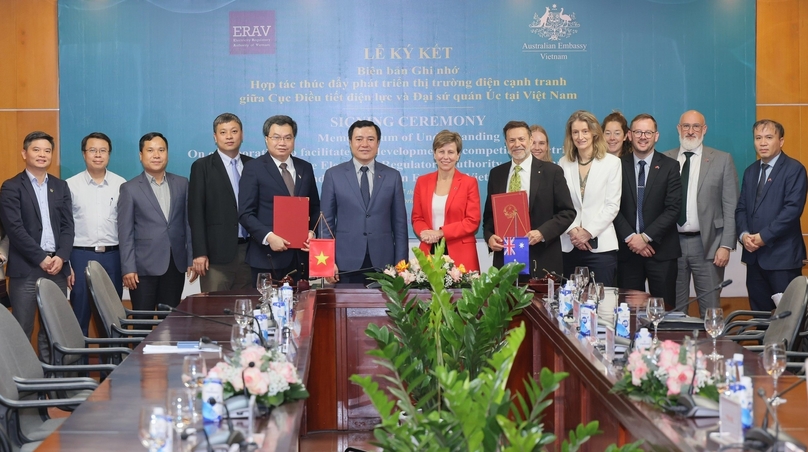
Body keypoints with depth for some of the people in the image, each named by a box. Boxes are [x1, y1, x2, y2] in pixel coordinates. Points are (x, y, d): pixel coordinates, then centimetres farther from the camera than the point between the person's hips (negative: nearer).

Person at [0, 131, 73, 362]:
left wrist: (61, 257, -7)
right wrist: (41, 258, -13)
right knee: (21, 331, -1)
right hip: (25, 269, -4)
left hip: (57, 267, 4)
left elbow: (68, 226, 9)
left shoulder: (61, 186, 14)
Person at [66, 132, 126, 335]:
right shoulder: (70, 185, 1)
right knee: (80, 316, 5)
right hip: (81, 255, -1)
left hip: (113, 256, 1)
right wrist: (65, 263, -3)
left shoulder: (121, 185, 3)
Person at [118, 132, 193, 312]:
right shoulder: (130, 189, 0)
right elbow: (126, 233, -3)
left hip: (175, 265, 3)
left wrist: (191, 260, 4)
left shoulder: (181, 184, 9)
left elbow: (188, 223, 10)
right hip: (144, 267, -3)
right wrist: (128, 269, -9)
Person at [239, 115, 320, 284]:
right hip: (268, 255, -4)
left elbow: (315, 207, 17)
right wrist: (268, 236, -20)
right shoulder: (253, 168, -1)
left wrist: (311, 231, -2)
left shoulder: (305, 168, 13)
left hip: (301, 254, 4)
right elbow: (246, 213, -7)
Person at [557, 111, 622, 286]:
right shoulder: (563, 164, 9)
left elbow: (612, 205, -1)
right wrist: (572, 230, -9)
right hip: (569, 246, 2)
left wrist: (588, 232, -8)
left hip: (600, 245, -2)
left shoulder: (612, 162, 3)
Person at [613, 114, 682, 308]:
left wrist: (646, 237, -12)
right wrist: (630, 237, -11)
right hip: (627, 249, 1)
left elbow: (673, 209, -4)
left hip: (661, 250, -1)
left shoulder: (670, 167, 3)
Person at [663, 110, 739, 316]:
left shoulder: (722, 160, 3)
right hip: (673, 243, 2)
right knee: (675, 309, 8)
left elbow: (730, 207, 0)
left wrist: (726, 245, -7)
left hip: (707, 244, -2)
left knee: (710, 310, 1)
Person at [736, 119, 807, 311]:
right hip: (754, 255, 6)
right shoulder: (750, 171, 16)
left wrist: (764, 236, -17)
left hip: (782, 254, -6)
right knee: (759, 315, 10)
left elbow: (793, 208, -15)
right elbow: (741, 208, 12)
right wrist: (744, 234, -7)